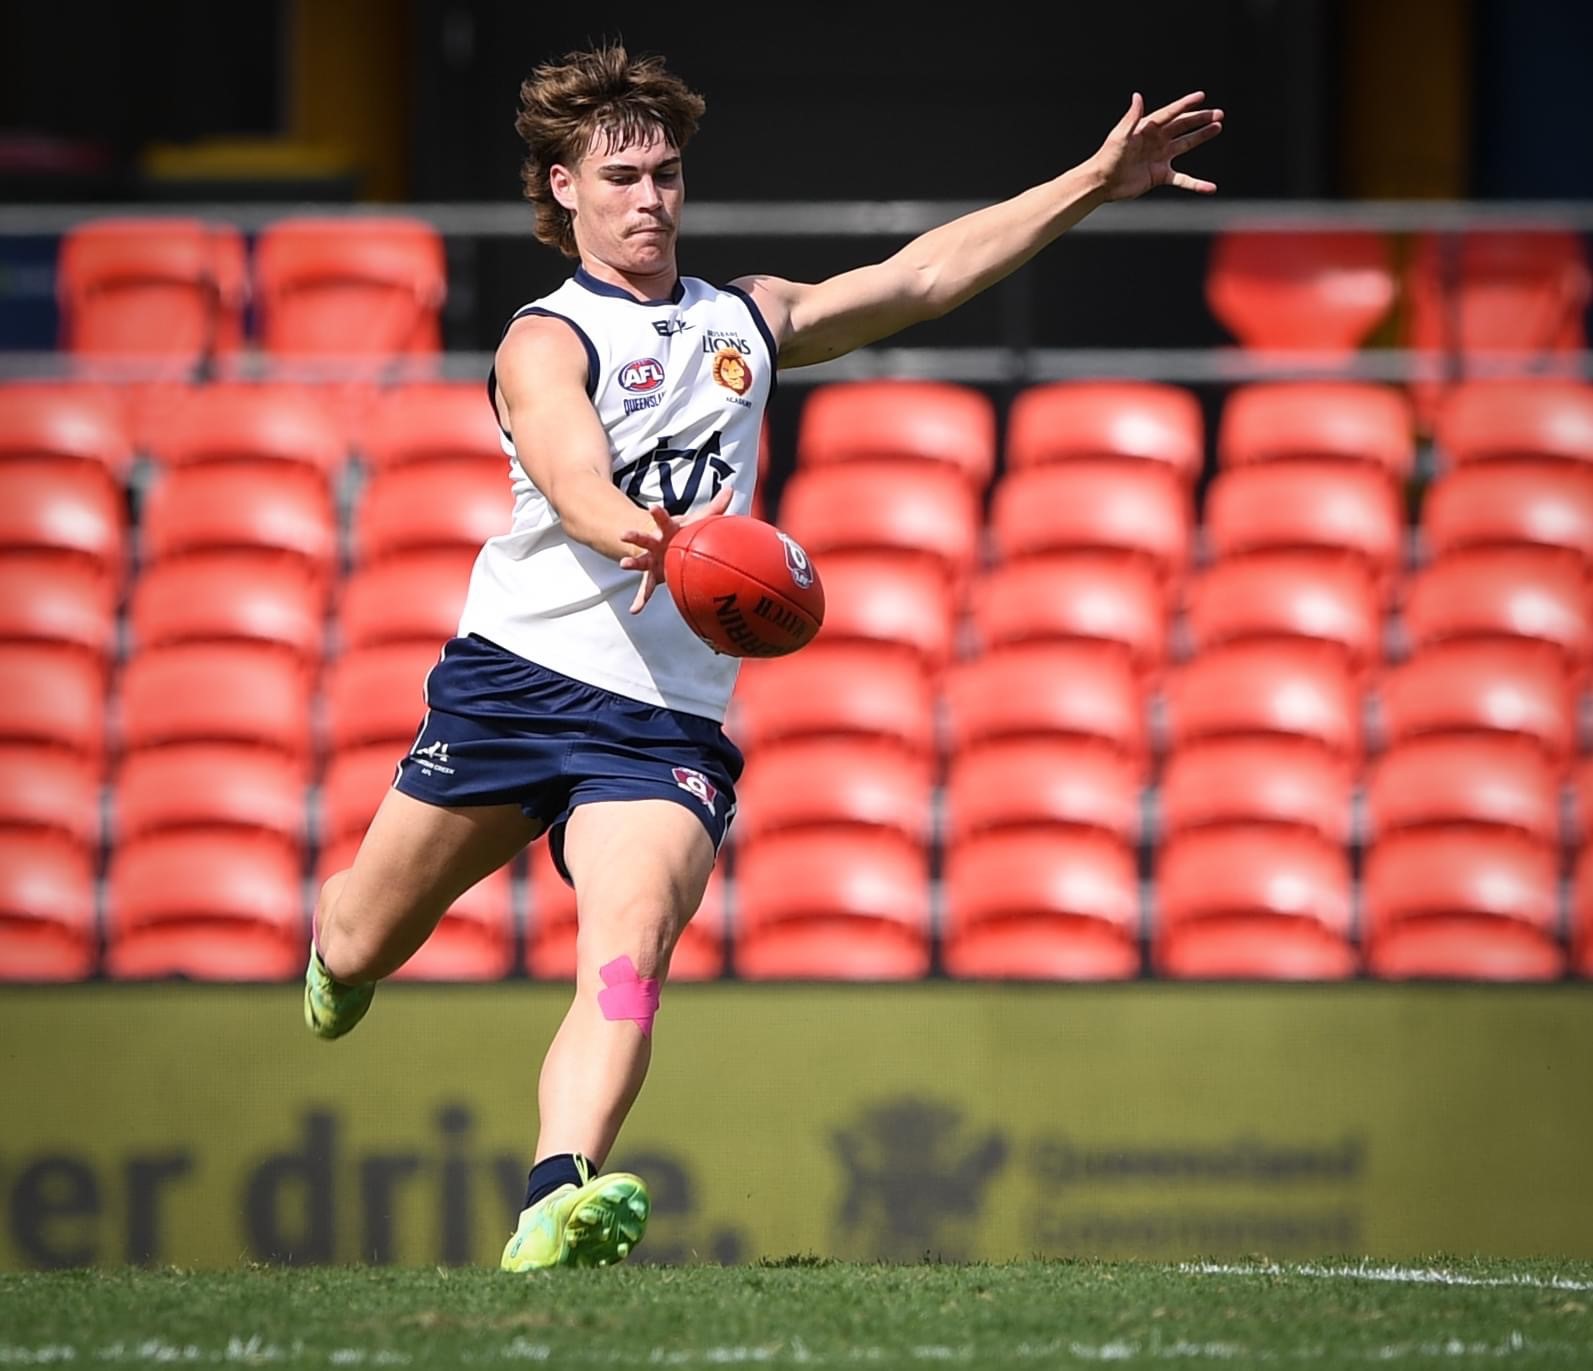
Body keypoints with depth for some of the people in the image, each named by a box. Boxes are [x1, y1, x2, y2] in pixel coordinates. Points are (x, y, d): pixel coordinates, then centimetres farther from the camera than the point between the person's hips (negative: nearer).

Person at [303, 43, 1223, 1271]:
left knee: (628, 952, -24)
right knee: (360, 950, 10)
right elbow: (579, 488, -21)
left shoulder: (747, 320, 18)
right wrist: (651, 538, -44)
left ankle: (558, 1206, -43)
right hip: (515, 676, -2)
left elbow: (924, 274, 21)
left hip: (666, 721, 2)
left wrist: (1098, 182, 14)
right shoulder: (546, 343, -2)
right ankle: (341, 934, 48)